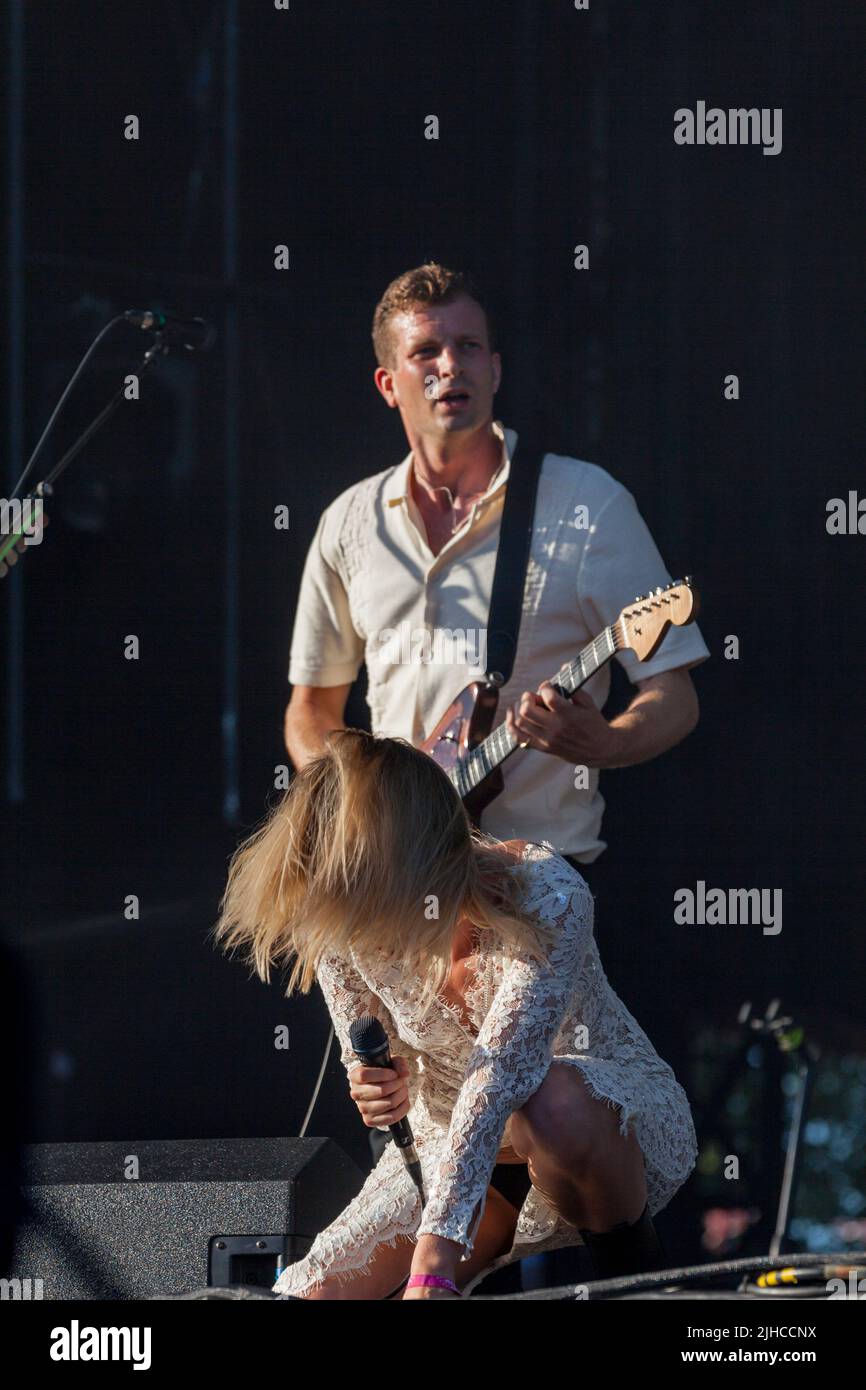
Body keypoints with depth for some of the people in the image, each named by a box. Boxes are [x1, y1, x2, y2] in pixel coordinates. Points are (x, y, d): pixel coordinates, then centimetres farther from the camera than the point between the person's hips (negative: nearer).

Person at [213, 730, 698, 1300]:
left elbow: (497, 1081, -42)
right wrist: (380, 1090, -26)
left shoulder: (544, 898, -32)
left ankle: (635, 1269, -14)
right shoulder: (339, 927, -16)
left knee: (550, 1103, -42)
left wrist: (432, 1267, -51)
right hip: (452, 1142, 5)